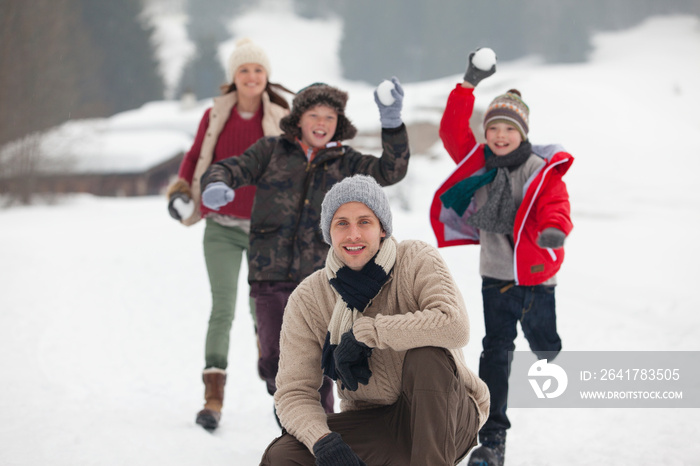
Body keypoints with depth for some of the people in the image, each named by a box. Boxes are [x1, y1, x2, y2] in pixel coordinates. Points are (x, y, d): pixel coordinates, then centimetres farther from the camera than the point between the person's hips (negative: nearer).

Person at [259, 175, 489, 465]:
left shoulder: (416, 260, -12)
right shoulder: (307, 300, -6)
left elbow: (455, 326, -31)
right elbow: (292, 392, -8)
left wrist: (364, 332, -27)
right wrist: (323, 441, -30)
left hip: (446, 416, -3)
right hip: (372, 425, 3)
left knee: (425, 355, -34)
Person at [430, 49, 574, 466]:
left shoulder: (544, 171, -11)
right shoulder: (479, 163, 1)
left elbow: (556, 209, -22)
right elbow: (453, 132, -3)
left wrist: (553, 231, -45)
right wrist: (469, 86, -12)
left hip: (535, 276, -2)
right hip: (495, 275, 3)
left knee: (546, 348, 11)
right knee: (496, 351, -4)